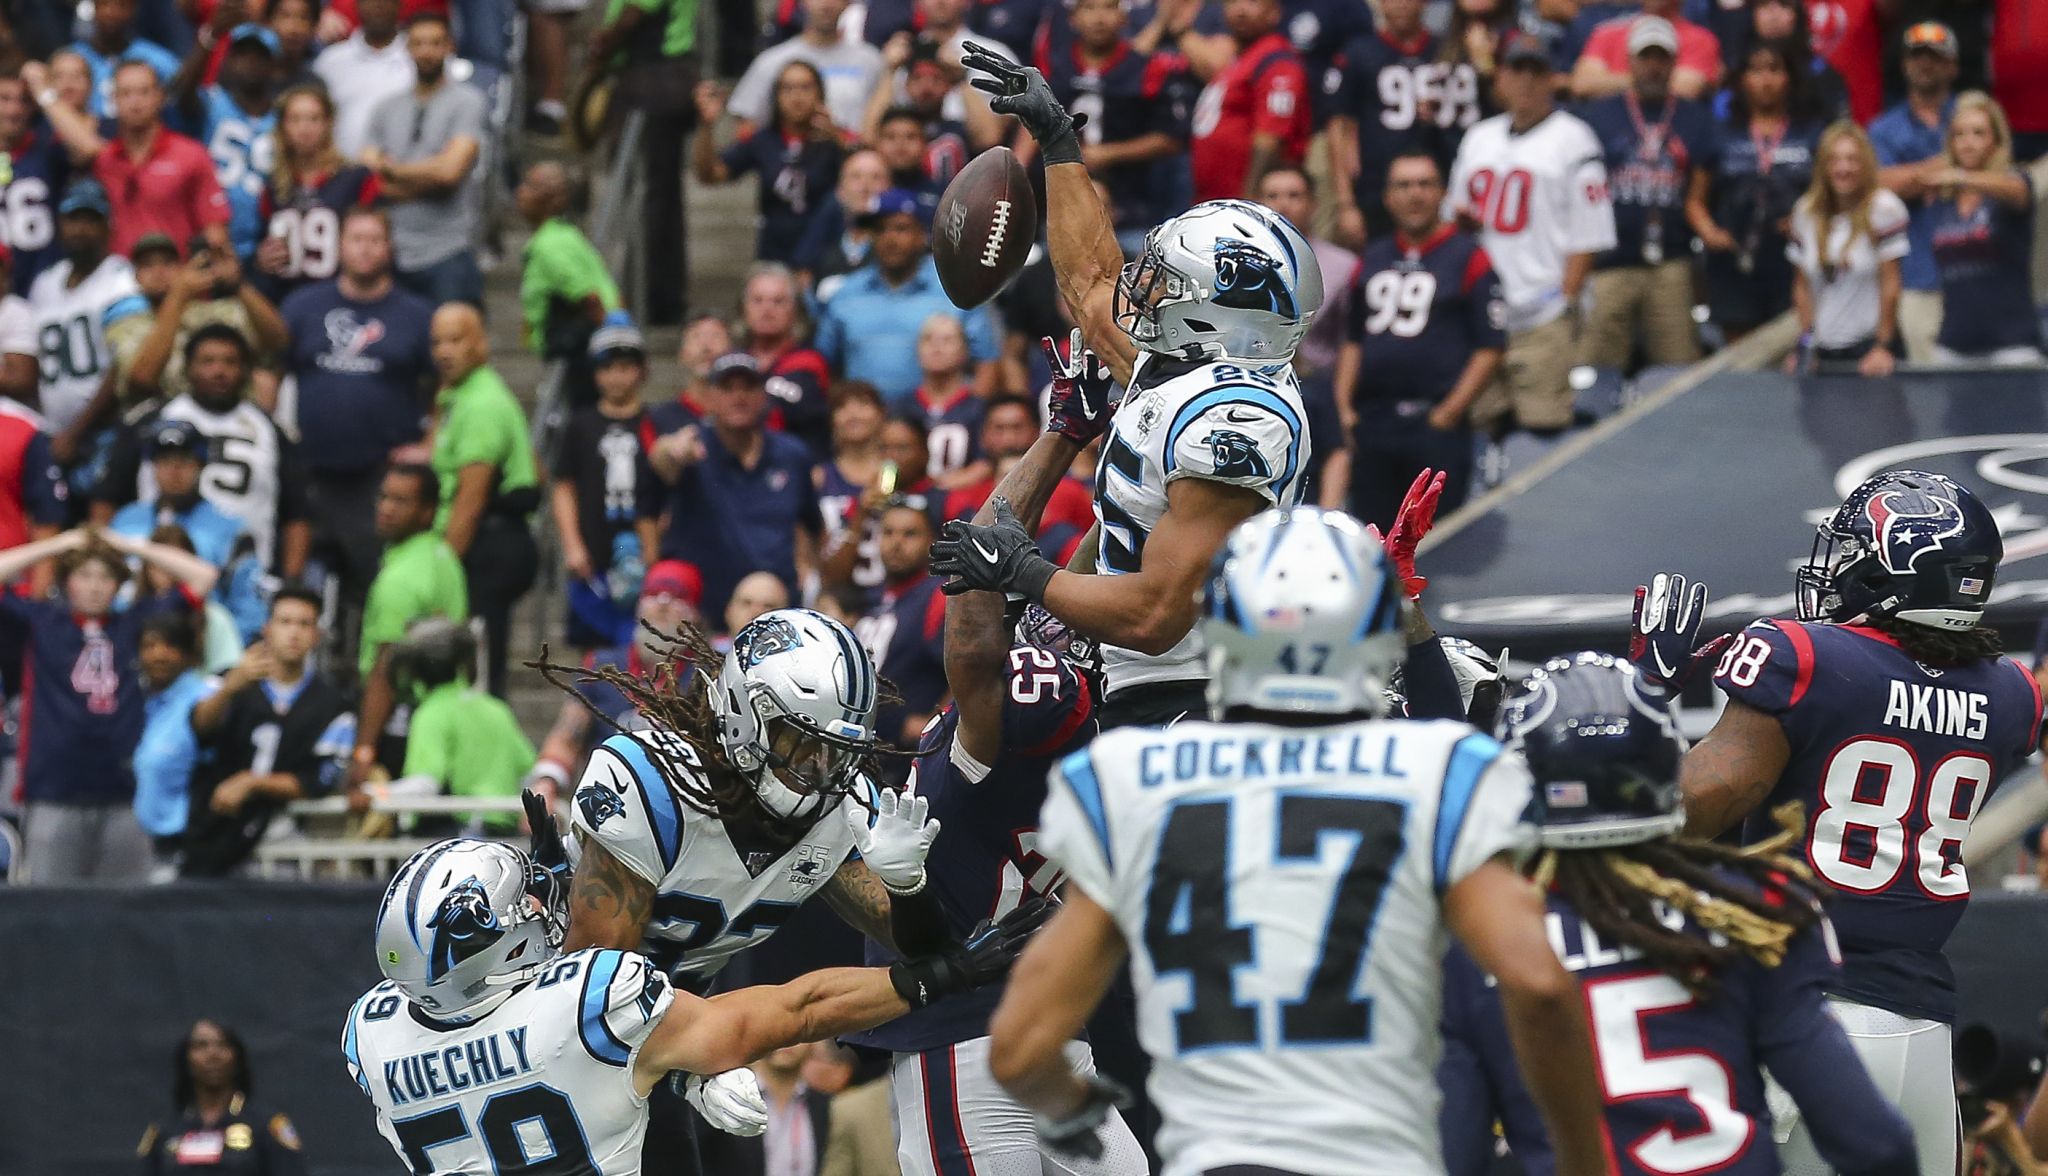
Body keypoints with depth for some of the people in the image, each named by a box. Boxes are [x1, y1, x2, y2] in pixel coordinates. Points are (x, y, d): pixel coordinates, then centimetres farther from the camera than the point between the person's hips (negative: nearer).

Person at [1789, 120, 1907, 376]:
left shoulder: (1883, 209, -8)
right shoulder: (1805, 213, 5)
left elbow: (1890, 285, -8)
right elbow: (1802, 286, 10)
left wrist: (1883, 347, -10)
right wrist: (1805, 343, 3)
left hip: (1869, 346, -4)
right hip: (1823, 350, 4)